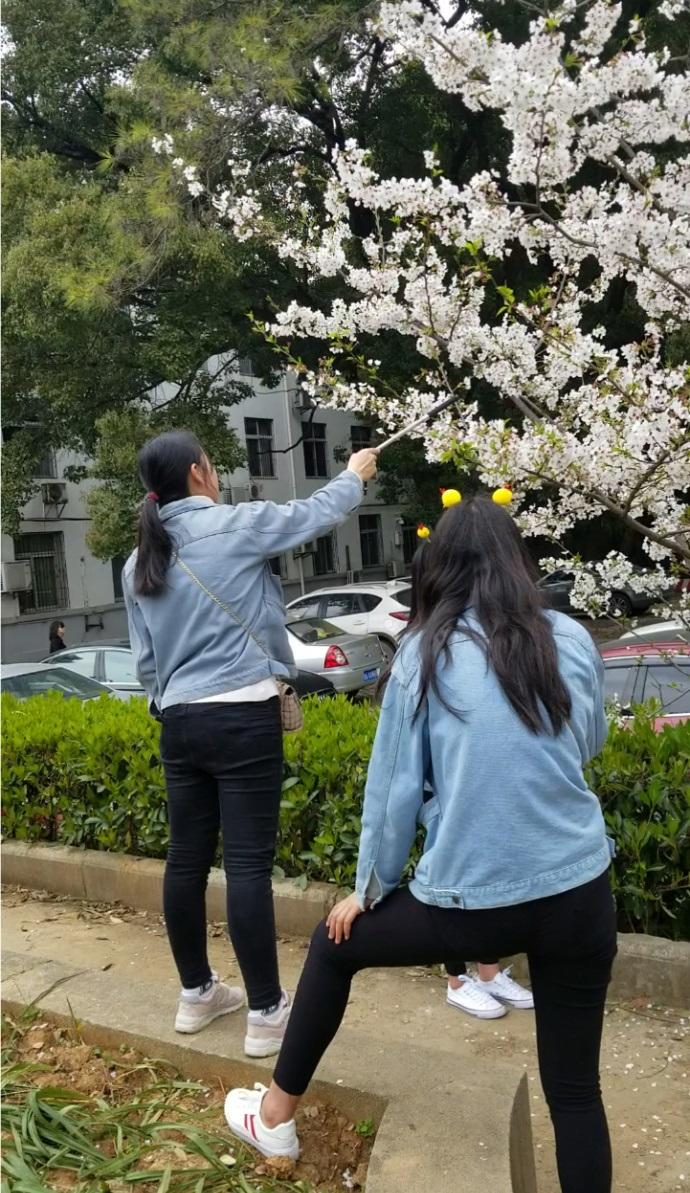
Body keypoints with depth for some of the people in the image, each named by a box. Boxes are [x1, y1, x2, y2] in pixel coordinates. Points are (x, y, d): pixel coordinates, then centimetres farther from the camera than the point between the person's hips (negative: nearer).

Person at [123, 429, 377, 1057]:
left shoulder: (139, 562, 10)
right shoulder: (233, 525, -8)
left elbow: (145, 659, 14)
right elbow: (317, 513, 5)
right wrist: (356, 474, 23)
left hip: (181, 723, 7)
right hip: (243, 719, -6)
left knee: (187, 858, 14)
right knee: (248, 863, -2)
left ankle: (196, 993, 29)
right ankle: (266, 1012, 9)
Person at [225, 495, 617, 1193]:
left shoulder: (425, 653, -5)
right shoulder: (572, 641, 0)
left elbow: (395, 783, -1)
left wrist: (368, 888, 11)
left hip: (469, 905, -2)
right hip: (578, 897, 2)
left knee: (334, 947, 23)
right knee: (574, 1087, 18)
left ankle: (277, 1116, 37)